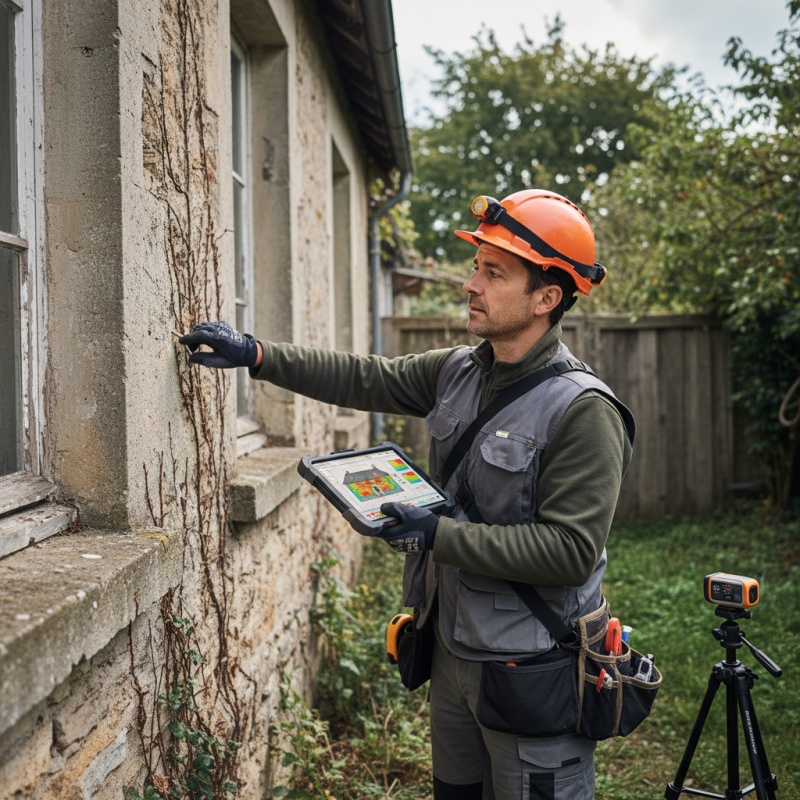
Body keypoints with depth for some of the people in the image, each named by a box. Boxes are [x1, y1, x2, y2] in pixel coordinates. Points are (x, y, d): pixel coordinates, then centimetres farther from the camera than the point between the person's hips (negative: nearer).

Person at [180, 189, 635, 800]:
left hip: (532, 676, -7)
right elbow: (364, 379, 10)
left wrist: (440, 534, -25)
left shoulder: (583, 411, -21)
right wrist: (256, 354, 4)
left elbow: (571, 552, -25)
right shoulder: (458, 372, 2)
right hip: (453, 651, 8)